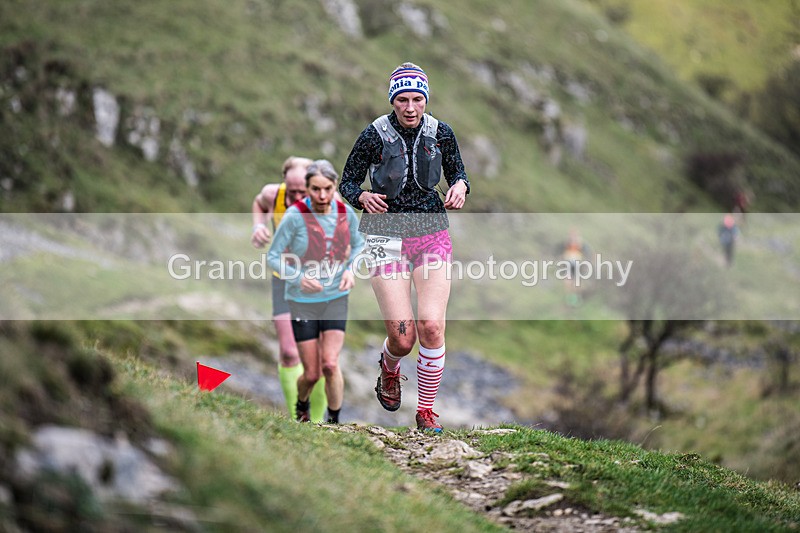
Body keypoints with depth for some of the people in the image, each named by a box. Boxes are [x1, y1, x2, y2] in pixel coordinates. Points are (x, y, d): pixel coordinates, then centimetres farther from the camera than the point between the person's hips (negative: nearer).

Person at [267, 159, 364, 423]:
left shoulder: (346, 213, -6)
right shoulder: (295, 216, -18)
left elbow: (358, 244, 13)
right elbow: (273, 256, -10)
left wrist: (351, 270, -6)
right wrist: (298, 278, -24)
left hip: (336, 299, 2)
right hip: (303, 302, -2)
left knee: (330, 364, -14)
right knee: (311, 374, 3)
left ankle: (335, 421, 5)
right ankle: (302, 405, 38)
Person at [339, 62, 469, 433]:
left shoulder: (441, 133, -3)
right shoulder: (374, 135, -10)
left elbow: (457, 172, 12)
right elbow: (347, 183, -1)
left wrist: (460, 186, -12)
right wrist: (363, 197, -23)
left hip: (432, 234, 2)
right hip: (387, 235, -2)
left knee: (431, 326, -13)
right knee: (403, 336, -8)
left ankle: (426, 411, 5)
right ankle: (389, 370, 31)